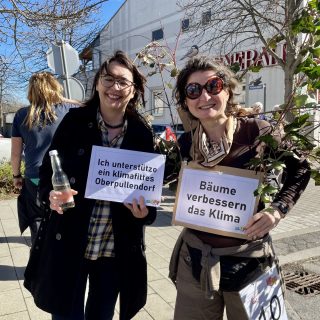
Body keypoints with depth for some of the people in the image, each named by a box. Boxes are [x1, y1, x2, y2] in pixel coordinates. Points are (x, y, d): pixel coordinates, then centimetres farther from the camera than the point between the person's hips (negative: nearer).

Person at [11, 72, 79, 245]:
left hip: (34, 180, 1)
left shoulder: (22, 115, 2)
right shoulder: (68, 109, -4)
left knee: (38, 224, 12)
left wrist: (16, 175, 18)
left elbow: (16, 153, 6)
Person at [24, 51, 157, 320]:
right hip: (67, 245, -1)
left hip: (117, 250, 2)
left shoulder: (142, 133, -4)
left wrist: (146, 212, -16)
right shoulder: (74, 121, -6)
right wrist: (51, 195, -21)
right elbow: (47, 170, -1)